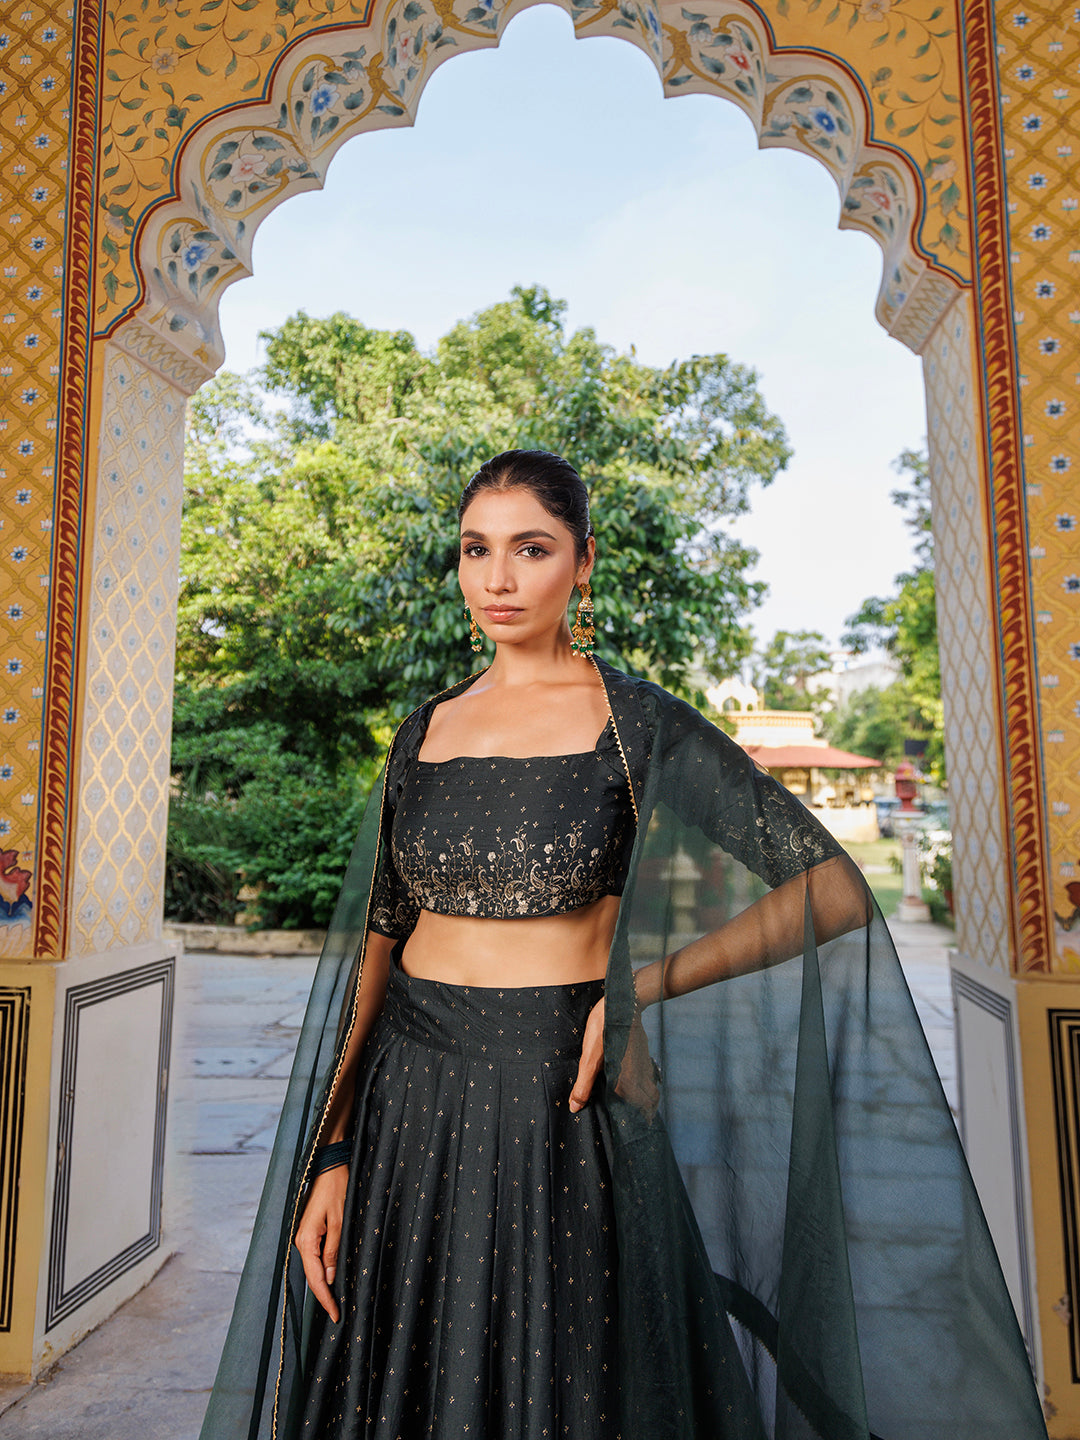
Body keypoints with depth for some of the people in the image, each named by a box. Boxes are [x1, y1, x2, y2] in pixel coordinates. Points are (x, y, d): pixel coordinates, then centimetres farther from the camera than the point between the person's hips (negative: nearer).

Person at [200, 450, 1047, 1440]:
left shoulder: (639, 725, -7)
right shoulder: (426, 729, 6)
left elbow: (837, 890, -9)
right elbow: (378, 942, 7)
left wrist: (643, 986, -16)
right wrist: (332, 1154, 3)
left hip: (563, 1108, -3)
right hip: (410, 1103, 4)